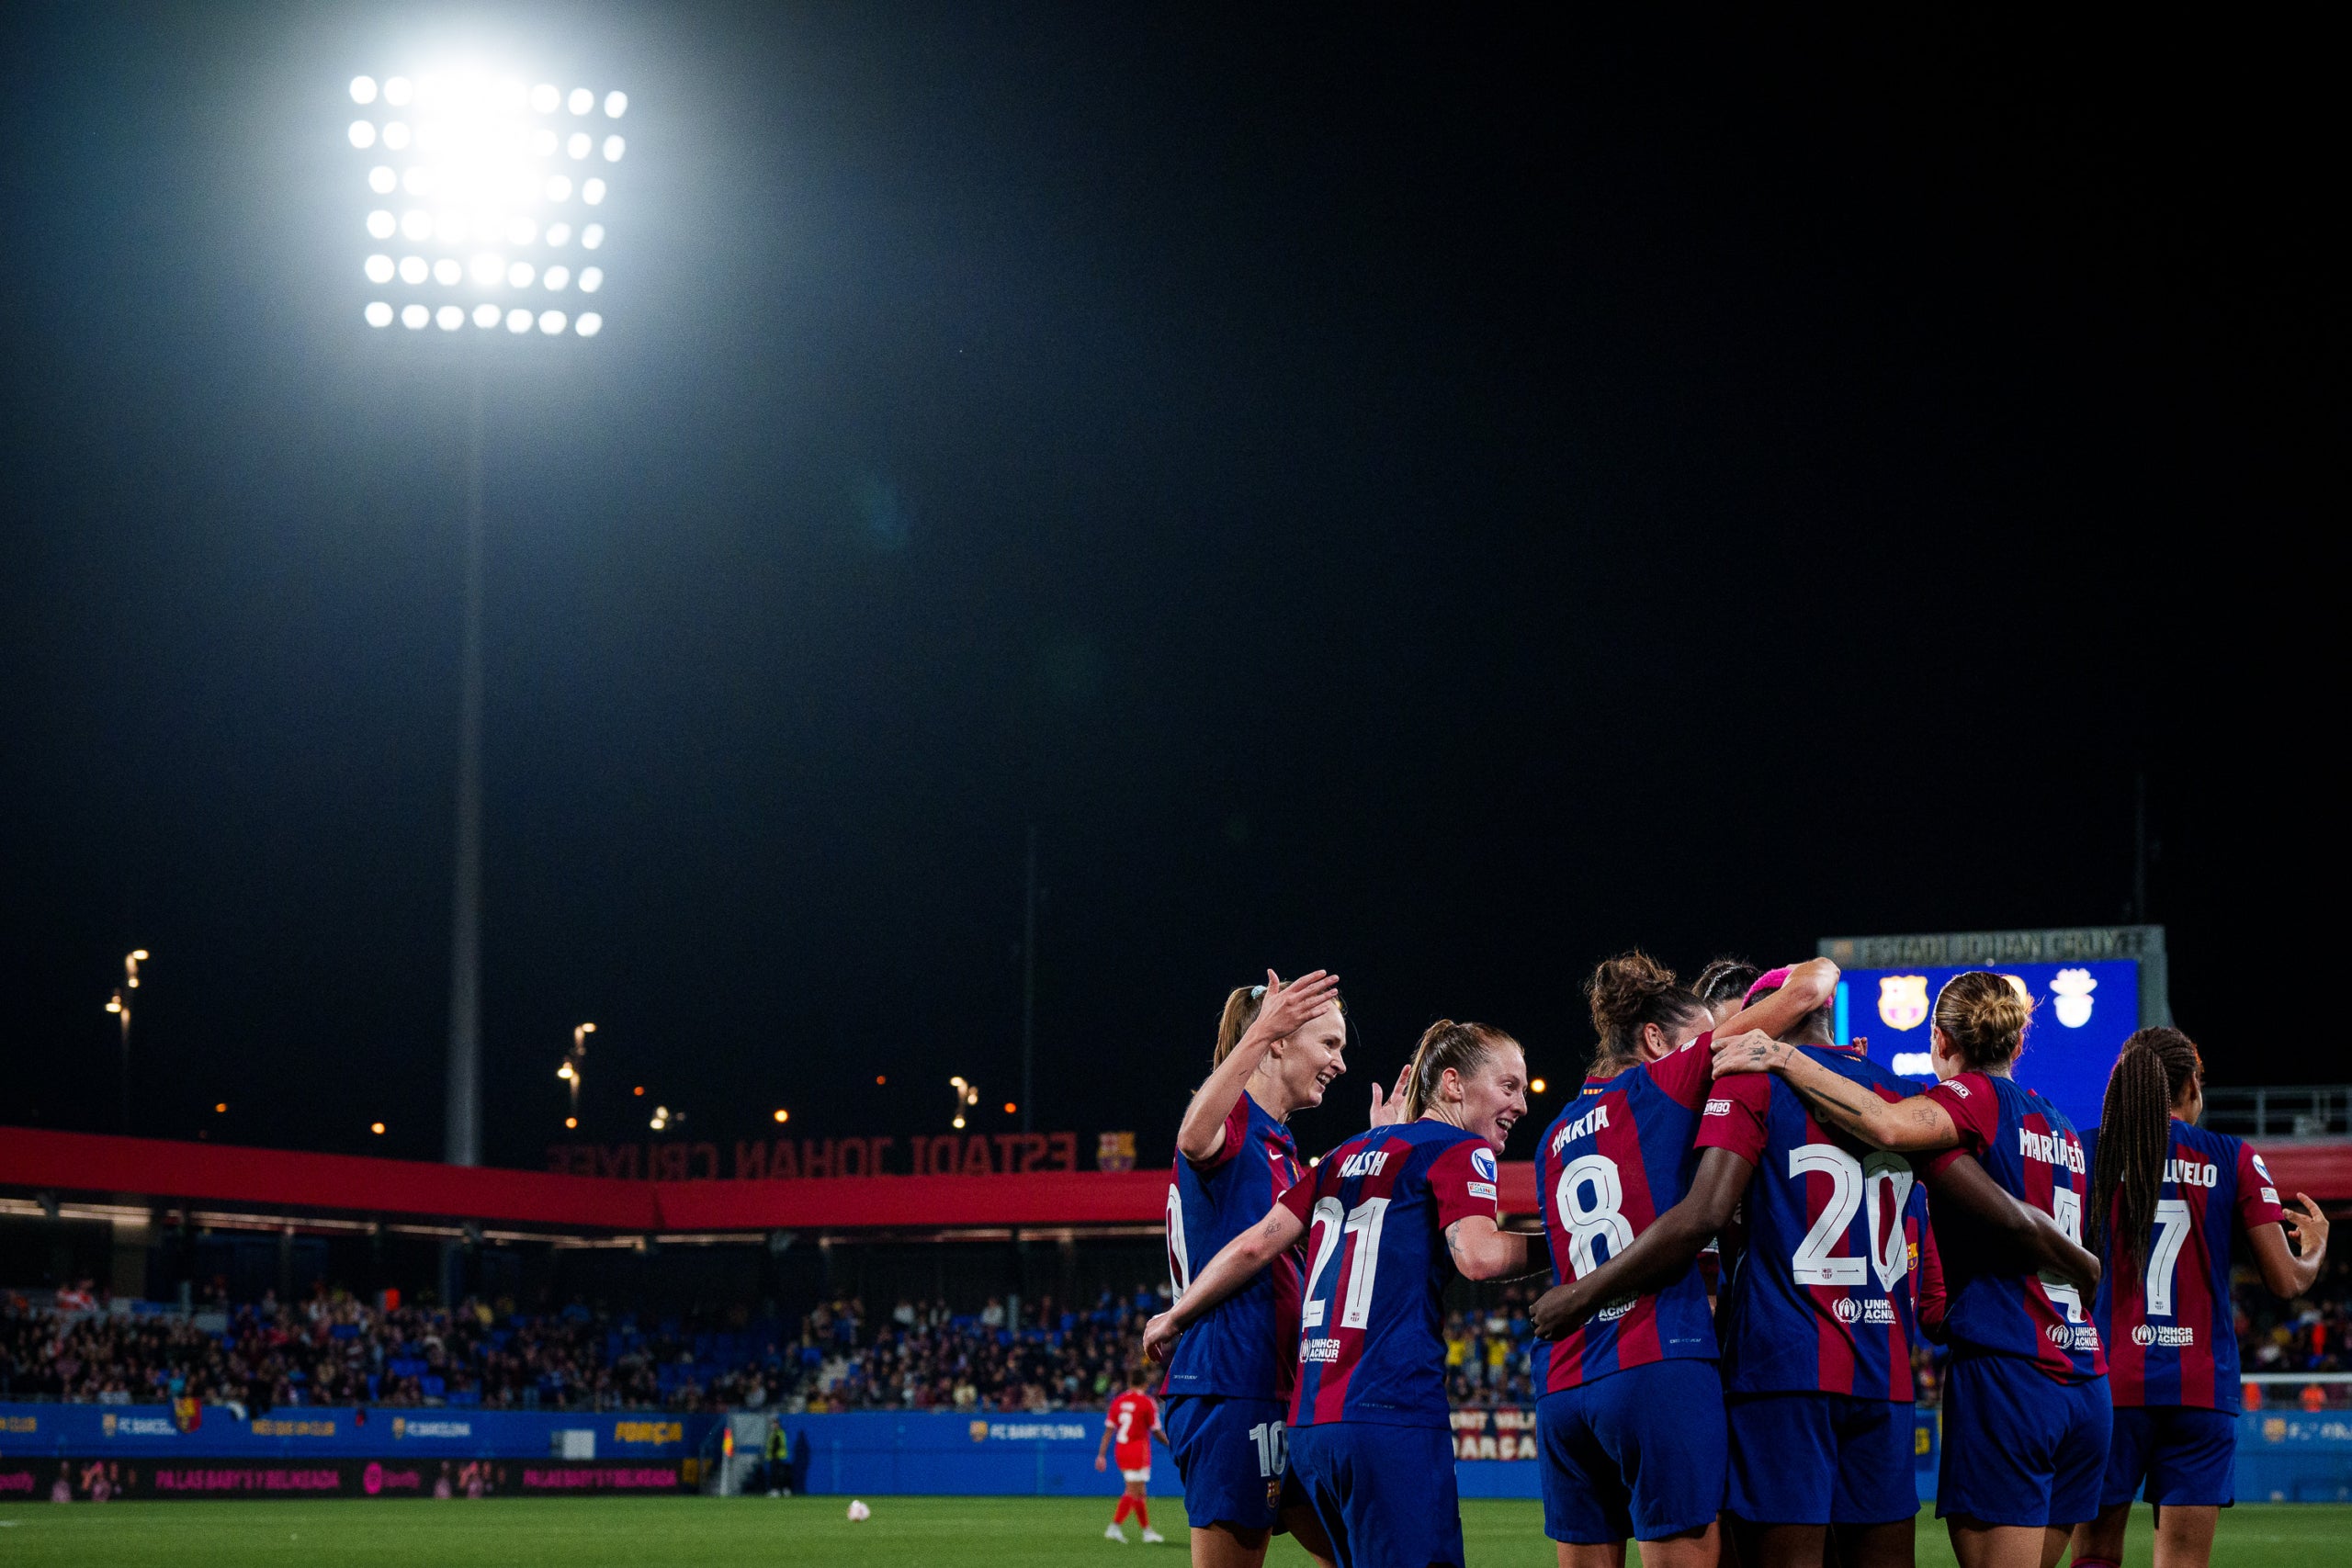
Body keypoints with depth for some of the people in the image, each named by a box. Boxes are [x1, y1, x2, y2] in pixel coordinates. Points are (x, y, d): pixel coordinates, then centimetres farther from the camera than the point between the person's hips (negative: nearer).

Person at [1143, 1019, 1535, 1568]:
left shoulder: (1352, 1153, 22)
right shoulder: (1460, 1151, 0)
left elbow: (1258, 1244, 17)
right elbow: (1477, 1255, -18)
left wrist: (1175, 1316, 25)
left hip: (1309, 1423, 8)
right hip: (1392, 1415, -8)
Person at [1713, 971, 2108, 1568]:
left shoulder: (1975, 1096, -4)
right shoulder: (2059, 1125, 19)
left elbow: (1890, 1126, -25)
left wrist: (1782, 1057, -21)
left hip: (2005, 1377, -7)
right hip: (2086, 1387, 7)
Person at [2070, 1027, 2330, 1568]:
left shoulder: (2085, 1153, 2)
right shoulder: (2234, 1160, 2)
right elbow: (2287, 1280, 1)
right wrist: (2315, 1248, 23)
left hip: (2109, 1381, 0)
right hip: (2202, 1386, 0)